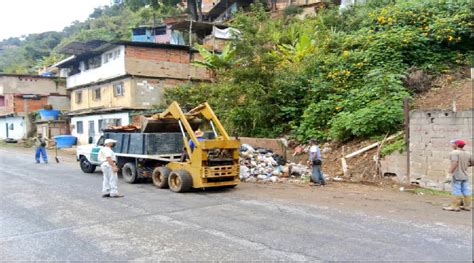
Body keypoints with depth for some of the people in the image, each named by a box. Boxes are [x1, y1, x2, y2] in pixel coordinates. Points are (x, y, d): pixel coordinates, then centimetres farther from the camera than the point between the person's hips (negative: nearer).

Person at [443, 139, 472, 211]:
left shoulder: (454, 153, -15)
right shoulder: (468, 153, 10)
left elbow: (454, 163, -25)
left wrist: (449, 173, -25)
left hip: (456, 175, -8)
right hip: (465, 175, 8)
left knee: (456, 191, -6)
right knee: (466, 191, 10)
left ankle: (455, 206, -4)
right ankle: (467, 206, 15)